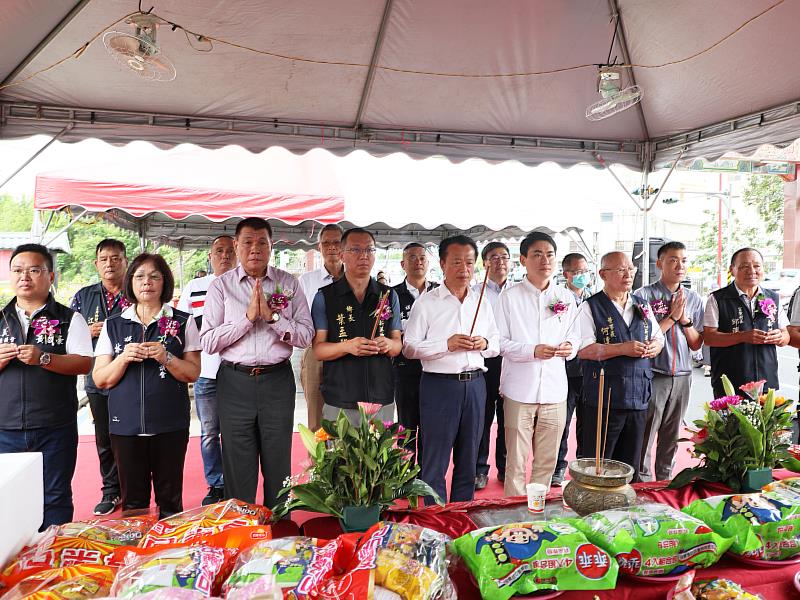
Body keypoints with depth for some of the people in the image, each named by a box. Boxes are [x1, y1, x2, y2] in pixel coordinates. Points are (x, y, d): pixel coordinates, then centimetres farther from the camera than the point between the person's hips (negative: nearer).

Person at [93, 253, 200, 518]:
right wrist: (124, 359, -12)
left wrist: (166, 358, -16)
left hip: (170, 424, -1)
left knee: (170, 500, 6)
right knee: (132, 501, 9)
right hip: (125, 424, 2)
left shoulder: (183, 322, 3)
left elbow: (193, 373, 1)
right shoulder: (113, 325, 8)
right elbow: (100, 379, 6)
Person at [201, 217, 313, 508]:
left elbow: (306, 336, -3)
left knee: (278, 463, 11)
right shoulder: (221, 285, 2)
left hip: (277, 380, 1)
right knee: (237, 465, 9)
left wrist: (272, 316, -15)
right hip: (235, 382, 0)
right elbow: (208, 342, -6)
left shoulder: (289, 283, 4)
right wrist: (248, 316, -14)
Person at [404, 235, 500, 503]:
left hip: (475, 384, 5)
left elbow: (497, 345, 17)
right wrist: (446, 344, -18)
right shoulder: (426, 303, -3)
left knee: (468, 460, 15)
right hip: (440, 384, -5)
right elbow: (409, 347, -6)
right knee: (435, 461, 1)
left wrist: (485, 343, -6)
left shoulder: (482, 303, 12)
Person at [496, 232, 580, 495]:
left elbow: (575, 336, 13)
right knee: (516, 461, 3)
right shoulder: (510, 297, -3)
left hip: (554, 390, 4)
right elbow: (500, 342, -5)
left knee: (547, 461, 13)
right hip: (519, 390, -3)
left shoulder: (566, 298, 8)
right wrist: (533, 351, -19)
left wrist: (570, 346, -10)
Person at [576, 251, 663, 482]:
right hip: (603, 399, -6)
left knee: (630, 467, 16)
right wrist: (623, 348, -20)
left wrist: (654, 346, -2)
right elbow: (583, 349, -14)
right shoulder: (591, 307, -5)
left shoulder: (642, 305, 14)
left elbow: (658, 337, 21)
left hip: (638, 397, 6)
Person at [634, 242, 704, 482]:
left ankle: (664, 479, 28)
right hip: (652, 376, -5)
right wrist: (672, 316, -12)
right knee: (646, 434, -1)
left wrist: (685, 320, -6)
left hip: (682, 376, 5)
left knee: (672, 435, 14)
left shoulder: (693, 299, 9)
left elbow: (696, 345, 10)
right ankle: (642, 481, 12)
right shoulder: (644, 295, -6)